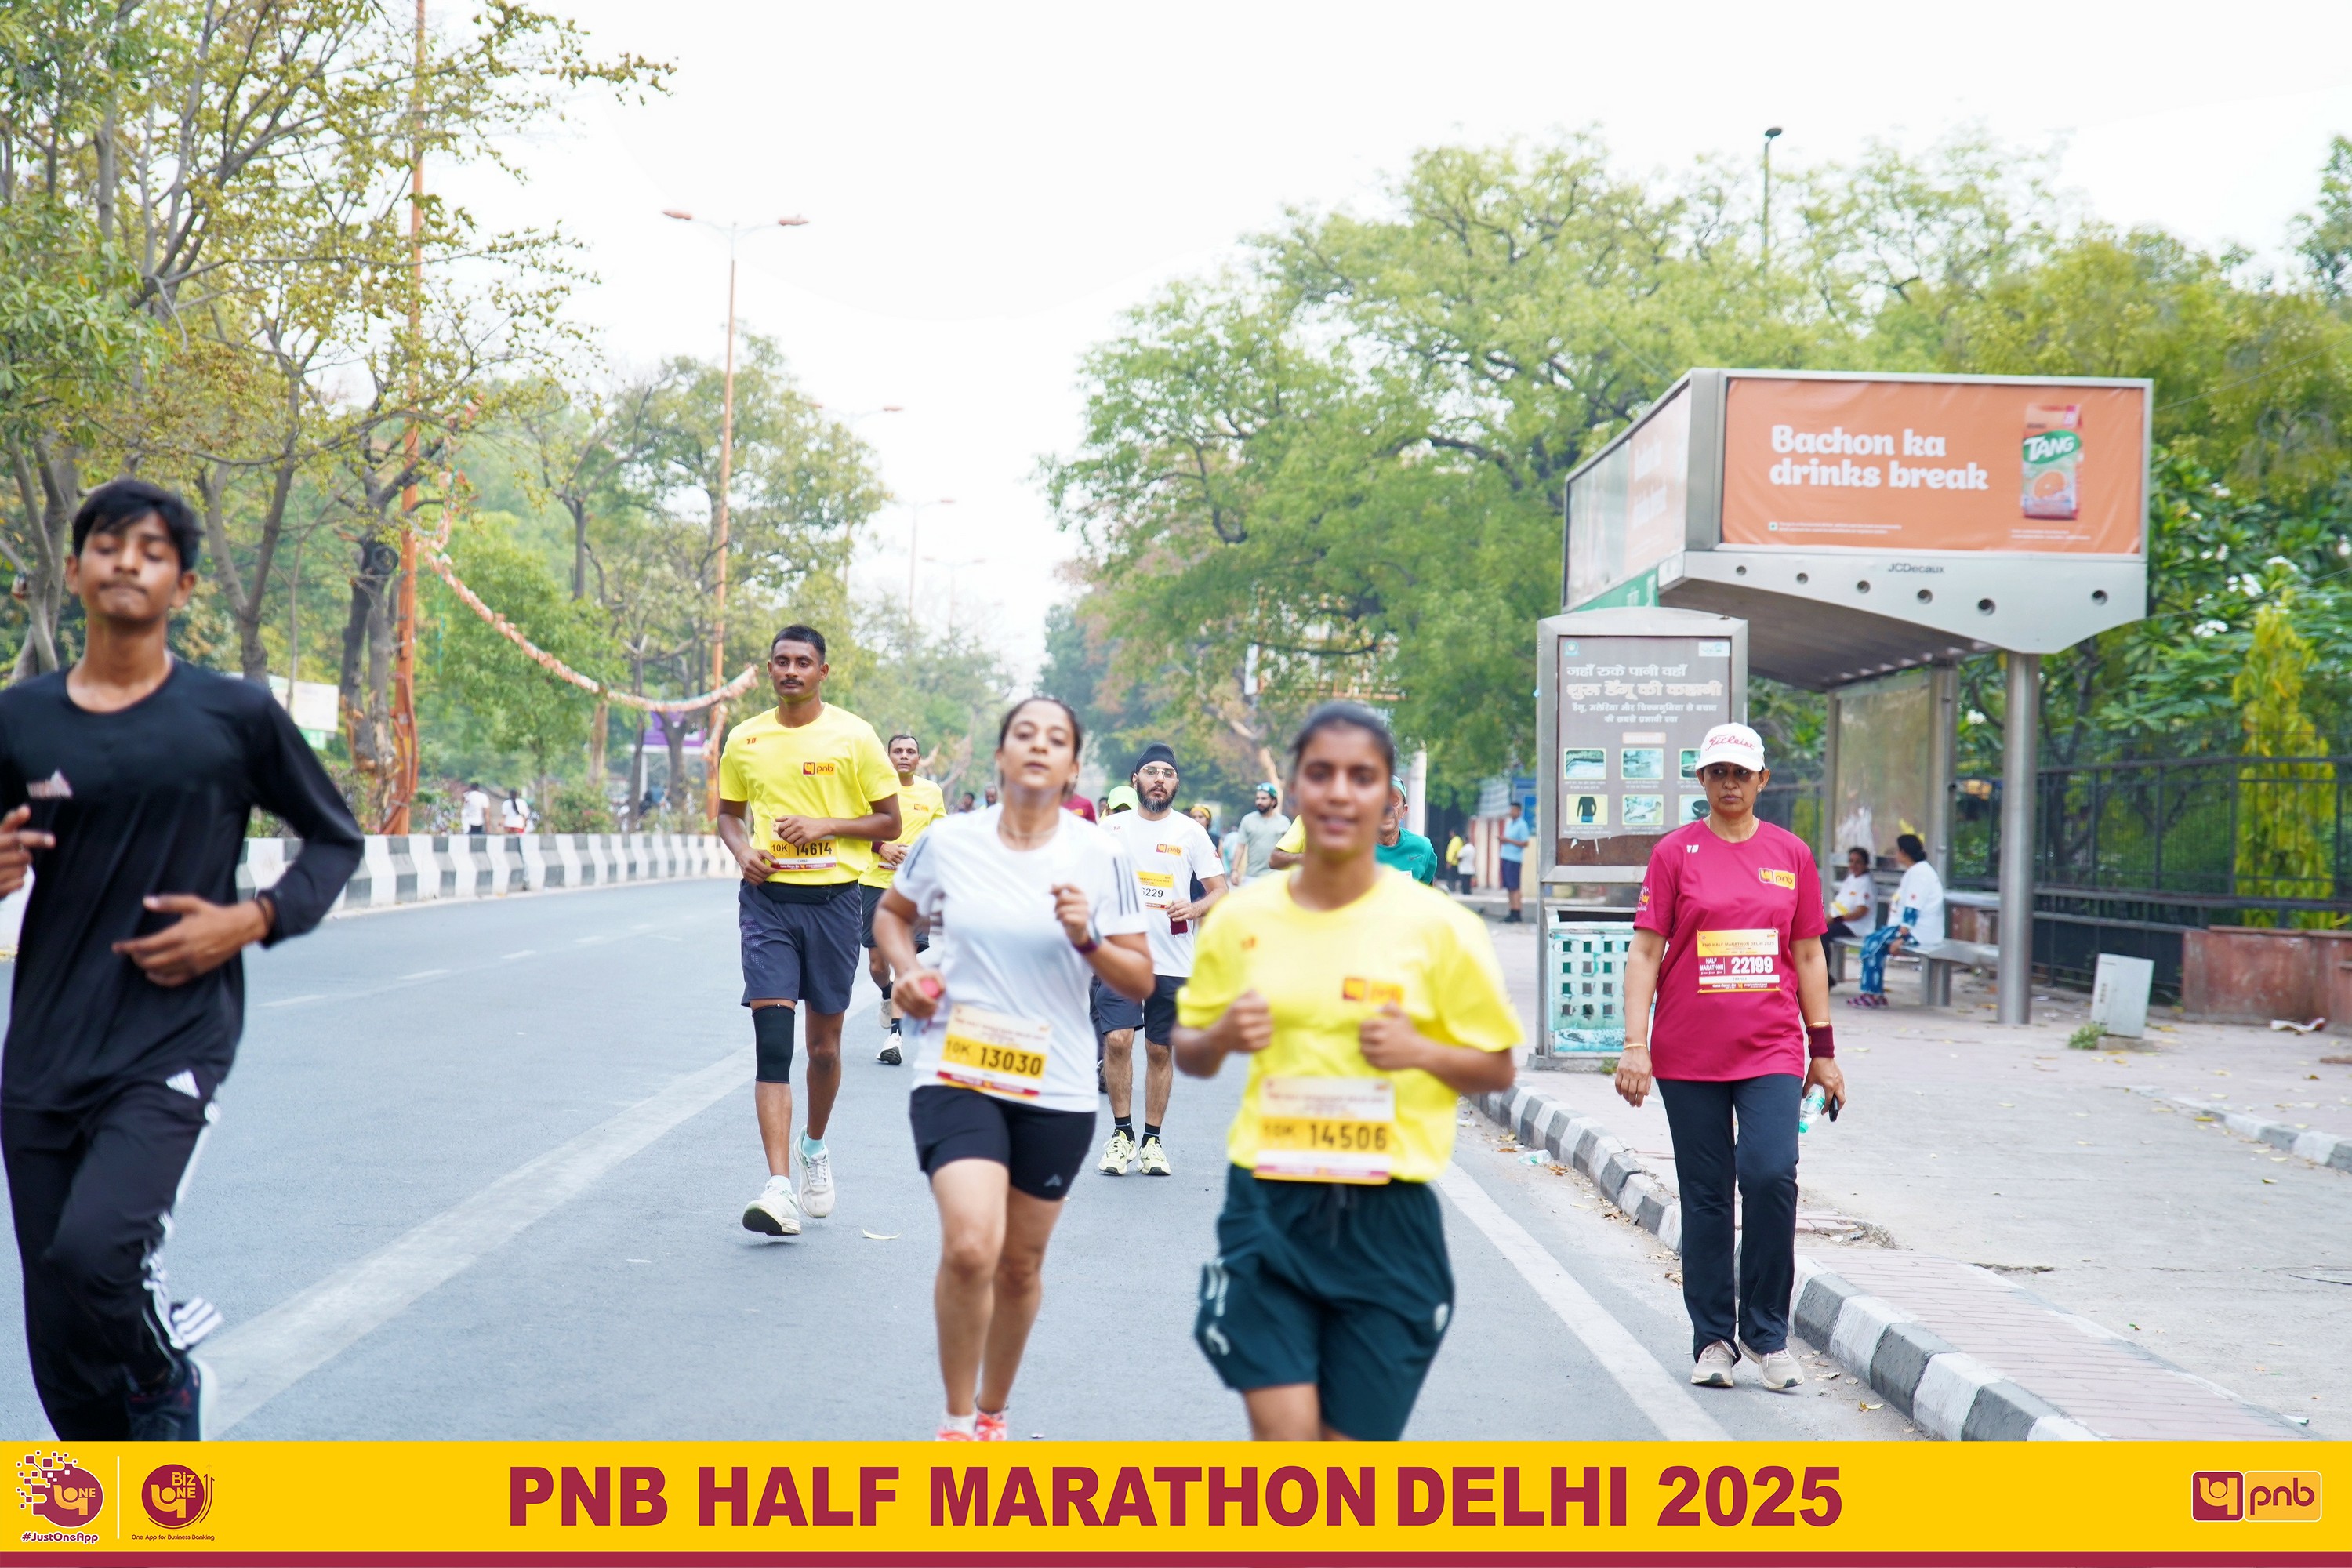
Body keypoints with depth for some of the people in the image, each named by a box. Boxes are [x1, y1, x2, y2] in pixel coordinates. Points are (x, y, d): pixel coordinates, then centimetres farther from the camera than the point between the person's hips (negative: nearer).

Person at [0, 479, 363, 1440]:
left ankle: (166, 1382, 6)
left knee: (91, 1252, -26)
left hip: (173, 1045, -3)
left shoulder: (235, 716, -1)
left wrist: (254, 920, -7)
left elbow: (337, 839, 10)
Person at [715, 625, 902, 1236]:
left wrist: (825, 826, -13)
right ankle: (779, 1190, -16)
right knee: (772, 1040, -12)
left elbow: (889, 822, 2)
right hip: (767, 898, 1)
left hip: (833, 898, -1)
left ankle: (815, 1148, 38)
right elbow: (730, 812, 20)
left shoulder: (853, 736, -2)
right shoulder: (744, 740, 6)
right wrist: (742, 848, -2)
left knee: (824, 1042, 10)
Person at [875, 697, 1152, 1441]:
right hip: (957, 1075, -1)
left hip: (1054, 1090, 1)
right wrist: (908, 972, -1)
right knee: (969, 1247, -20)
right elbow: (892, 912, 18)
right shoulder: (949, 841, -2)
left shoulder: (1100, 856, -3)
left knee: (1020, 1266, 12)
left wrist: (1088, 939, -18)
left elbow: (1140, 982, 0)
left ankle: (992, 1413, 36)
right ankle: (956, 1421, 0)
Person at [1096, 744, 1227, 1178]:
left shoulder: (1191, 832, 3)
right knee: (1117, 1040, -14)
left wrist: (1195, 908, -16)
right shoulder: (1112, 828, 5)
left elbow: (1220, 891, 3)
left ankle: (1152, 1140, 17)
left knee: (1160, 1050, 6)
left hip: (1173, 960, 1)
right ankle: (1122, 1134, -1)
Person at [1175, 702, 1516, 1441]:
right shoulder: (1242, 918, 3)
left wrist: (1421, 1050, -15)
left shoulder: (1437, 925, -4)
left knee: (1354, 1444, 6)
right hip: (1268, 1210, 1)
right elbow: (1190, 1054, 15)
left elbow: (1498, 1070, 4)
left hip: (1387, 1217, -1)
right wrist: (1223, 1035, -8)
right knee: (1283, 1438, -8)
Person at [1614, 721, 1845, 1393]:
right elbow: (1645, 951, 0)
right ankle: (1713, 1339, 16)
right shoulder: (1676, 852, 2)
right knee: (1706, 1194, 4)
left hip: (1772, 1049, 1)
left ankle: (1766, 1332, 1)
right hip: (1688, 1053, -1)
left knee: (1771, 1174, -15)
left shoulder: (1791, 854, 8)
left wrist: (1823, 1050, 11)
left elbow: (1808, 955, 13)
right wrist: (1635, 1045, -8)